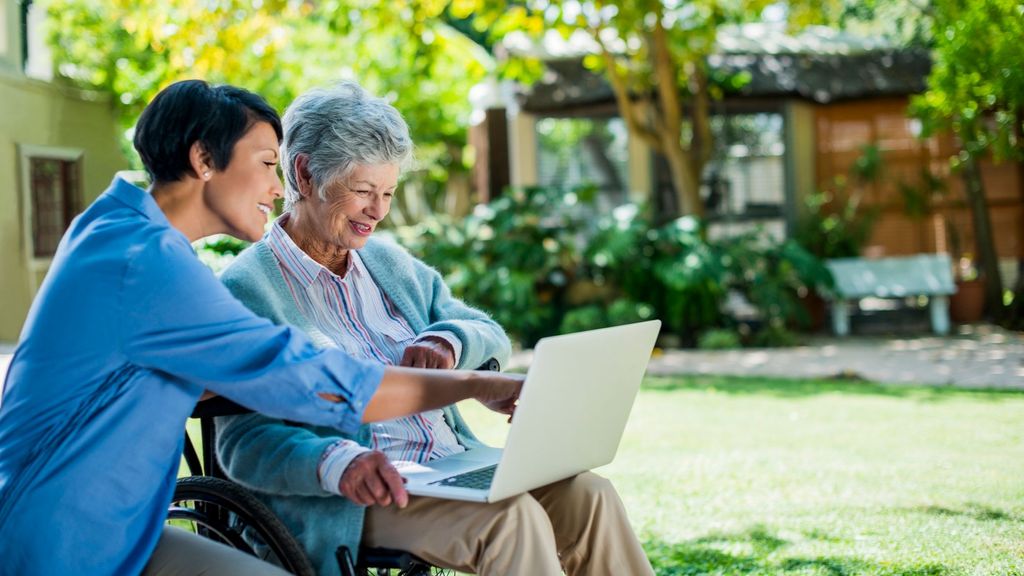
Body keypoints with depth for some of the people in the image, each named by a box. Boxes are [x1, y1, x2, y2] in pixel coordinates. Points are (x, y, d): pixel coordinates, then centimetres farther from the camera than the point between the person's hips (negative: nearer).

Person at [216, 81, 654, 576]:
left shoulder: (390, 263, 18)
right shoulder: (246, 288, -5)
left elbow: (492, 337, 16)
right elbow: (244, 442, -13)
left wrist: (448, 340, -10)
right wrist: (337, 462, -34)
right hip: (356, 500, -6)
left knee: (586, 494, -17)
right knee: (511, 518, -29)